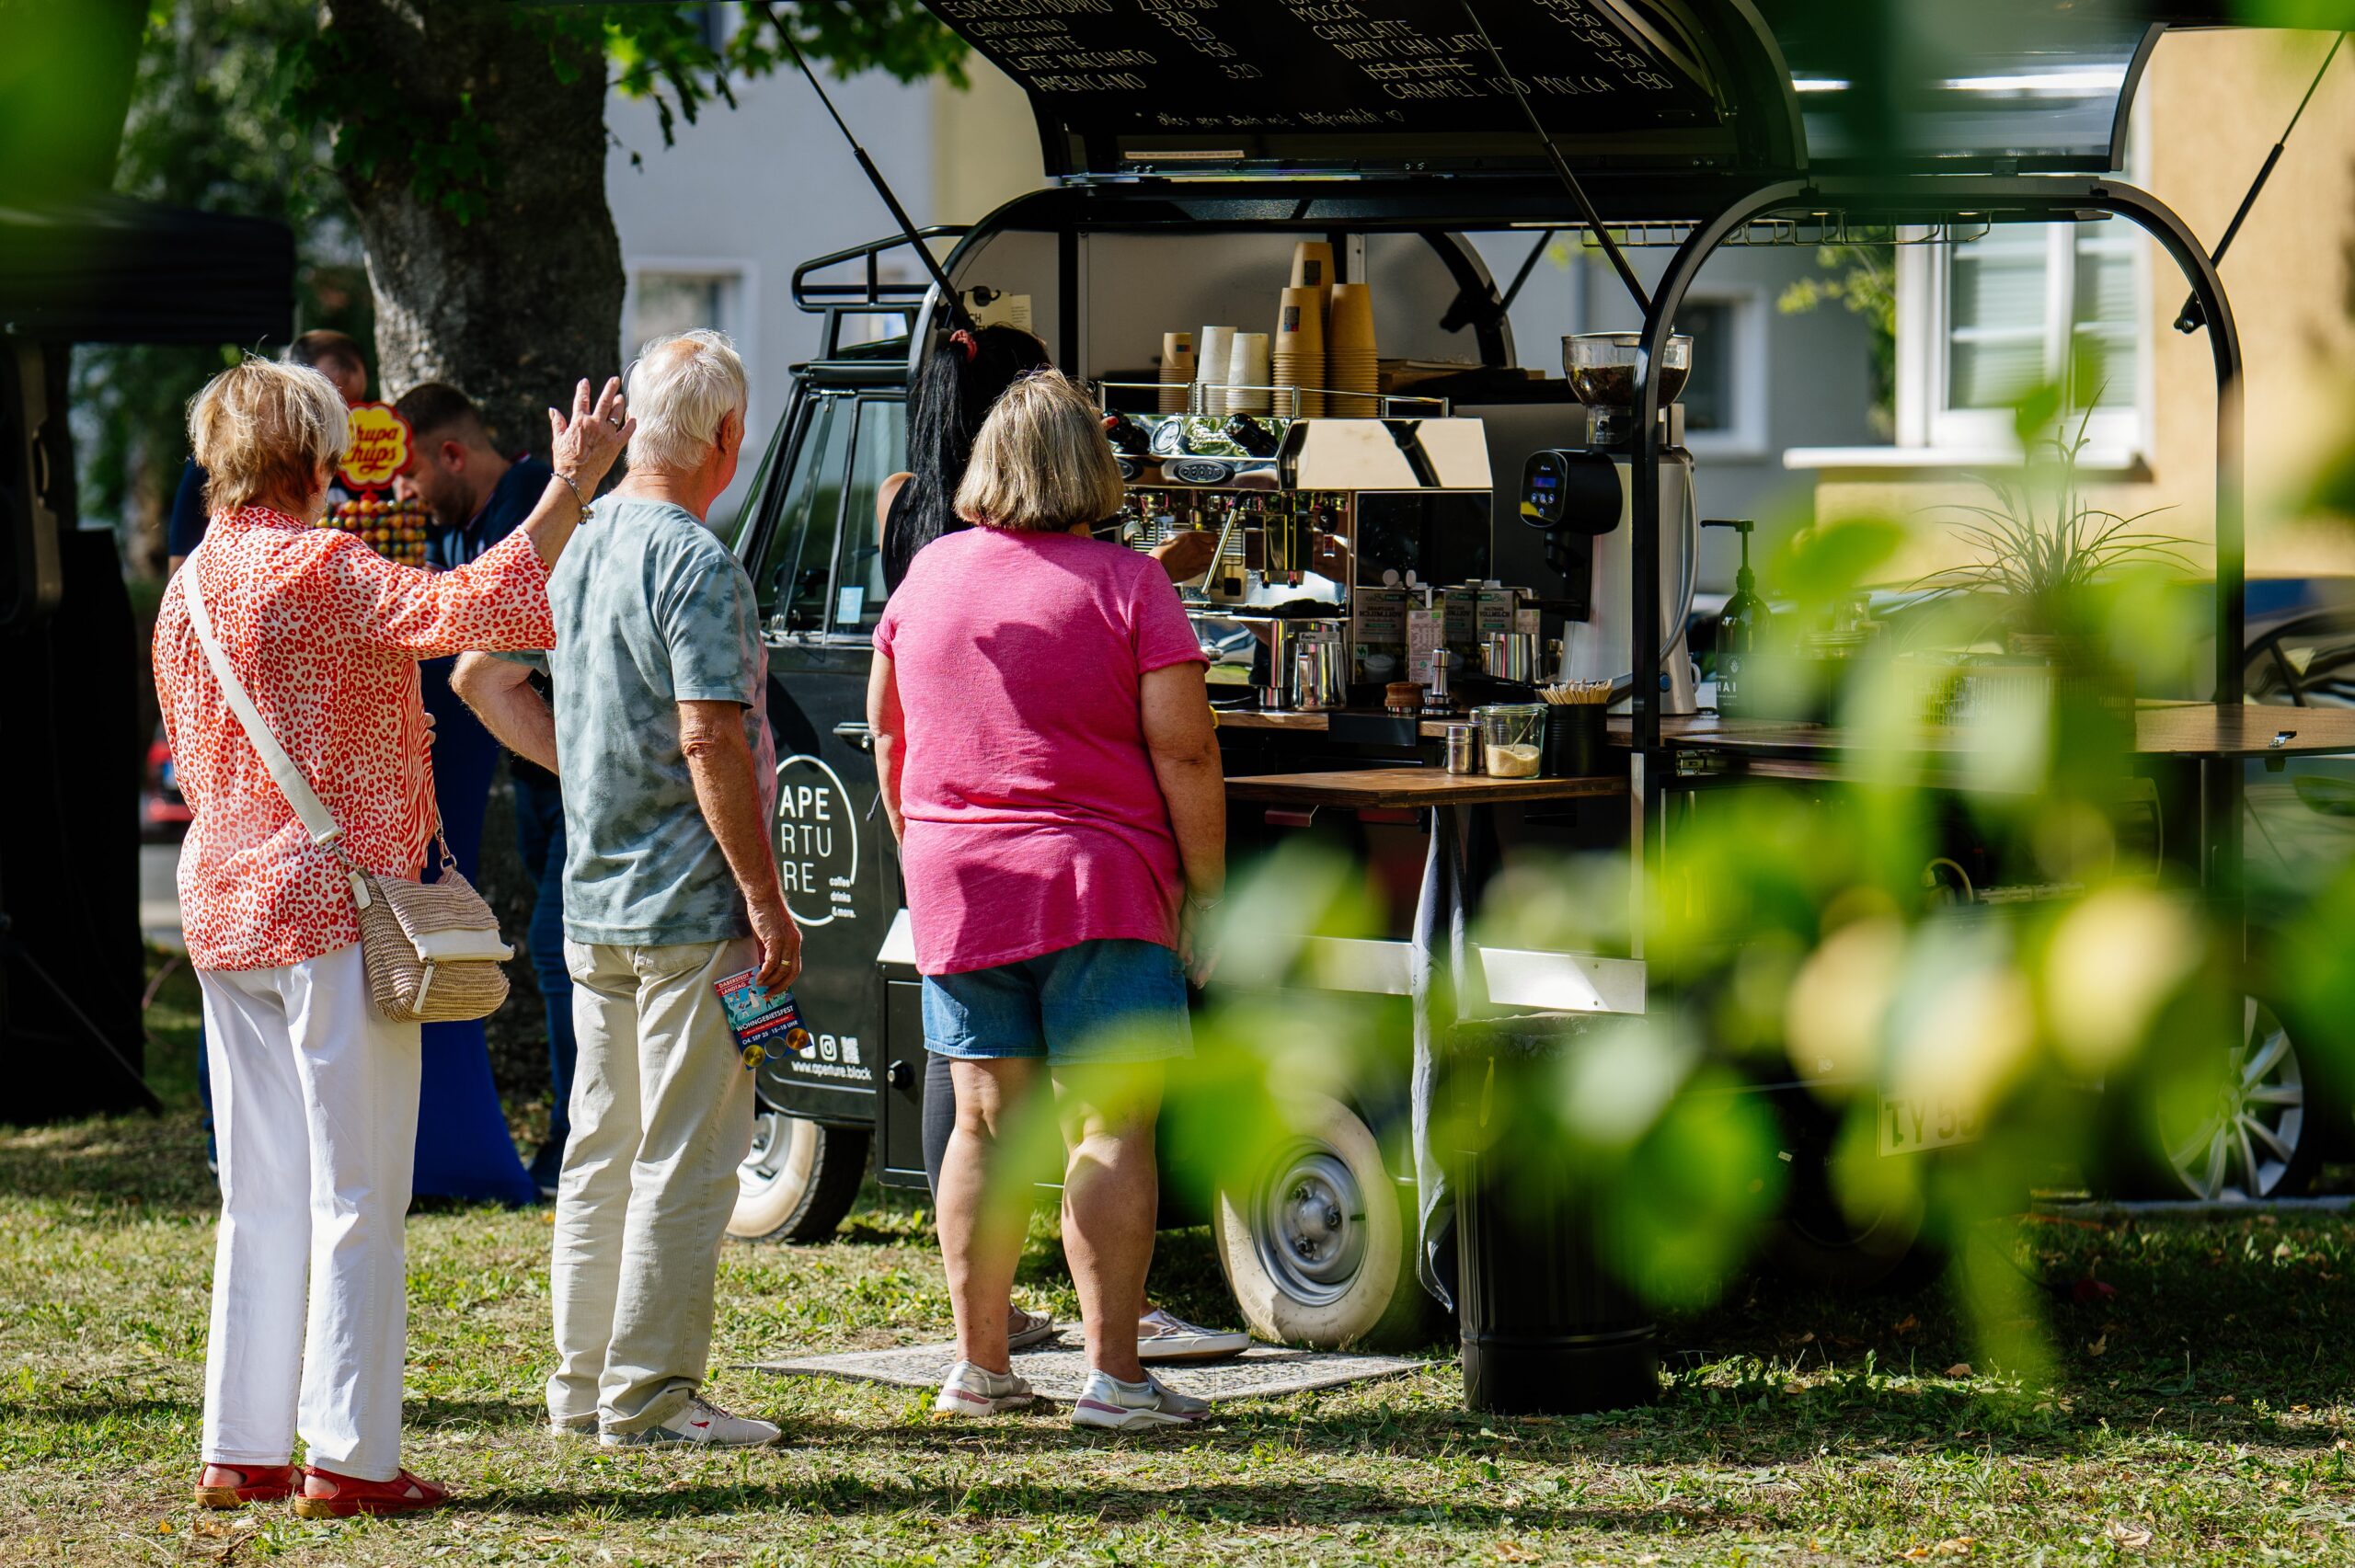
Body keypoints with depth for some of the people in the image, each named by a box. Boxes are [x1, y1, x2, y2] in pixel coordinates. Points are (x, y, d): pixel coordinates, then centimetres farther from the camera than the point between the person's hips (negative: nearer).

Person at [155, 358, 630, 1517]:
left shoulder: (188, 589, 13)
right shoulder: (318, 570, -13)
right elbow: (469, 608, -27)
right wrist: (571, 489, -22)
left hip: (224, 910, 8)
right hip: (334, 906, -8)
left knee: (260, 1196, 12)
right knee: (355, 1195, -4)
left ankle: (242, 1448, 13)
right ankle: (346, 1455, -4)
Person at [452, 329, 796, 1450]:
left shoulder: (576, 544, 9)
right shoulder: (695, 565, -16)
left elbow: (481, 676, 19)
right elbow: (709, 740, -22)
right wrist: (769, 904, -18)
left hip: (593, 904, 8)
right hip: (690, 906, -8)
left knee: (602, 1147, 15)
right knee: (684, 1156, -2)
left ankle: (584, 1383, 21)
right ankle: (649, 1396, -1)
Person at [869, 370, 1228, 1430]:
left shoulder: (929, 576, 7)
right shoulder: (1125, 586, -8)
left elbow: (886, 730, 17)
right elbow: (1184, 752, -12)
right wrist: (1205, 886, -3)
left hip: (957, 892, 5)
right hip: (1099, 889, -5)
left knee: (987, 1123, 11)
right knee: (1110, 1128, -2)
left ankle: (977, 1365, 14)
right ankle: (1112, 1374, -5)